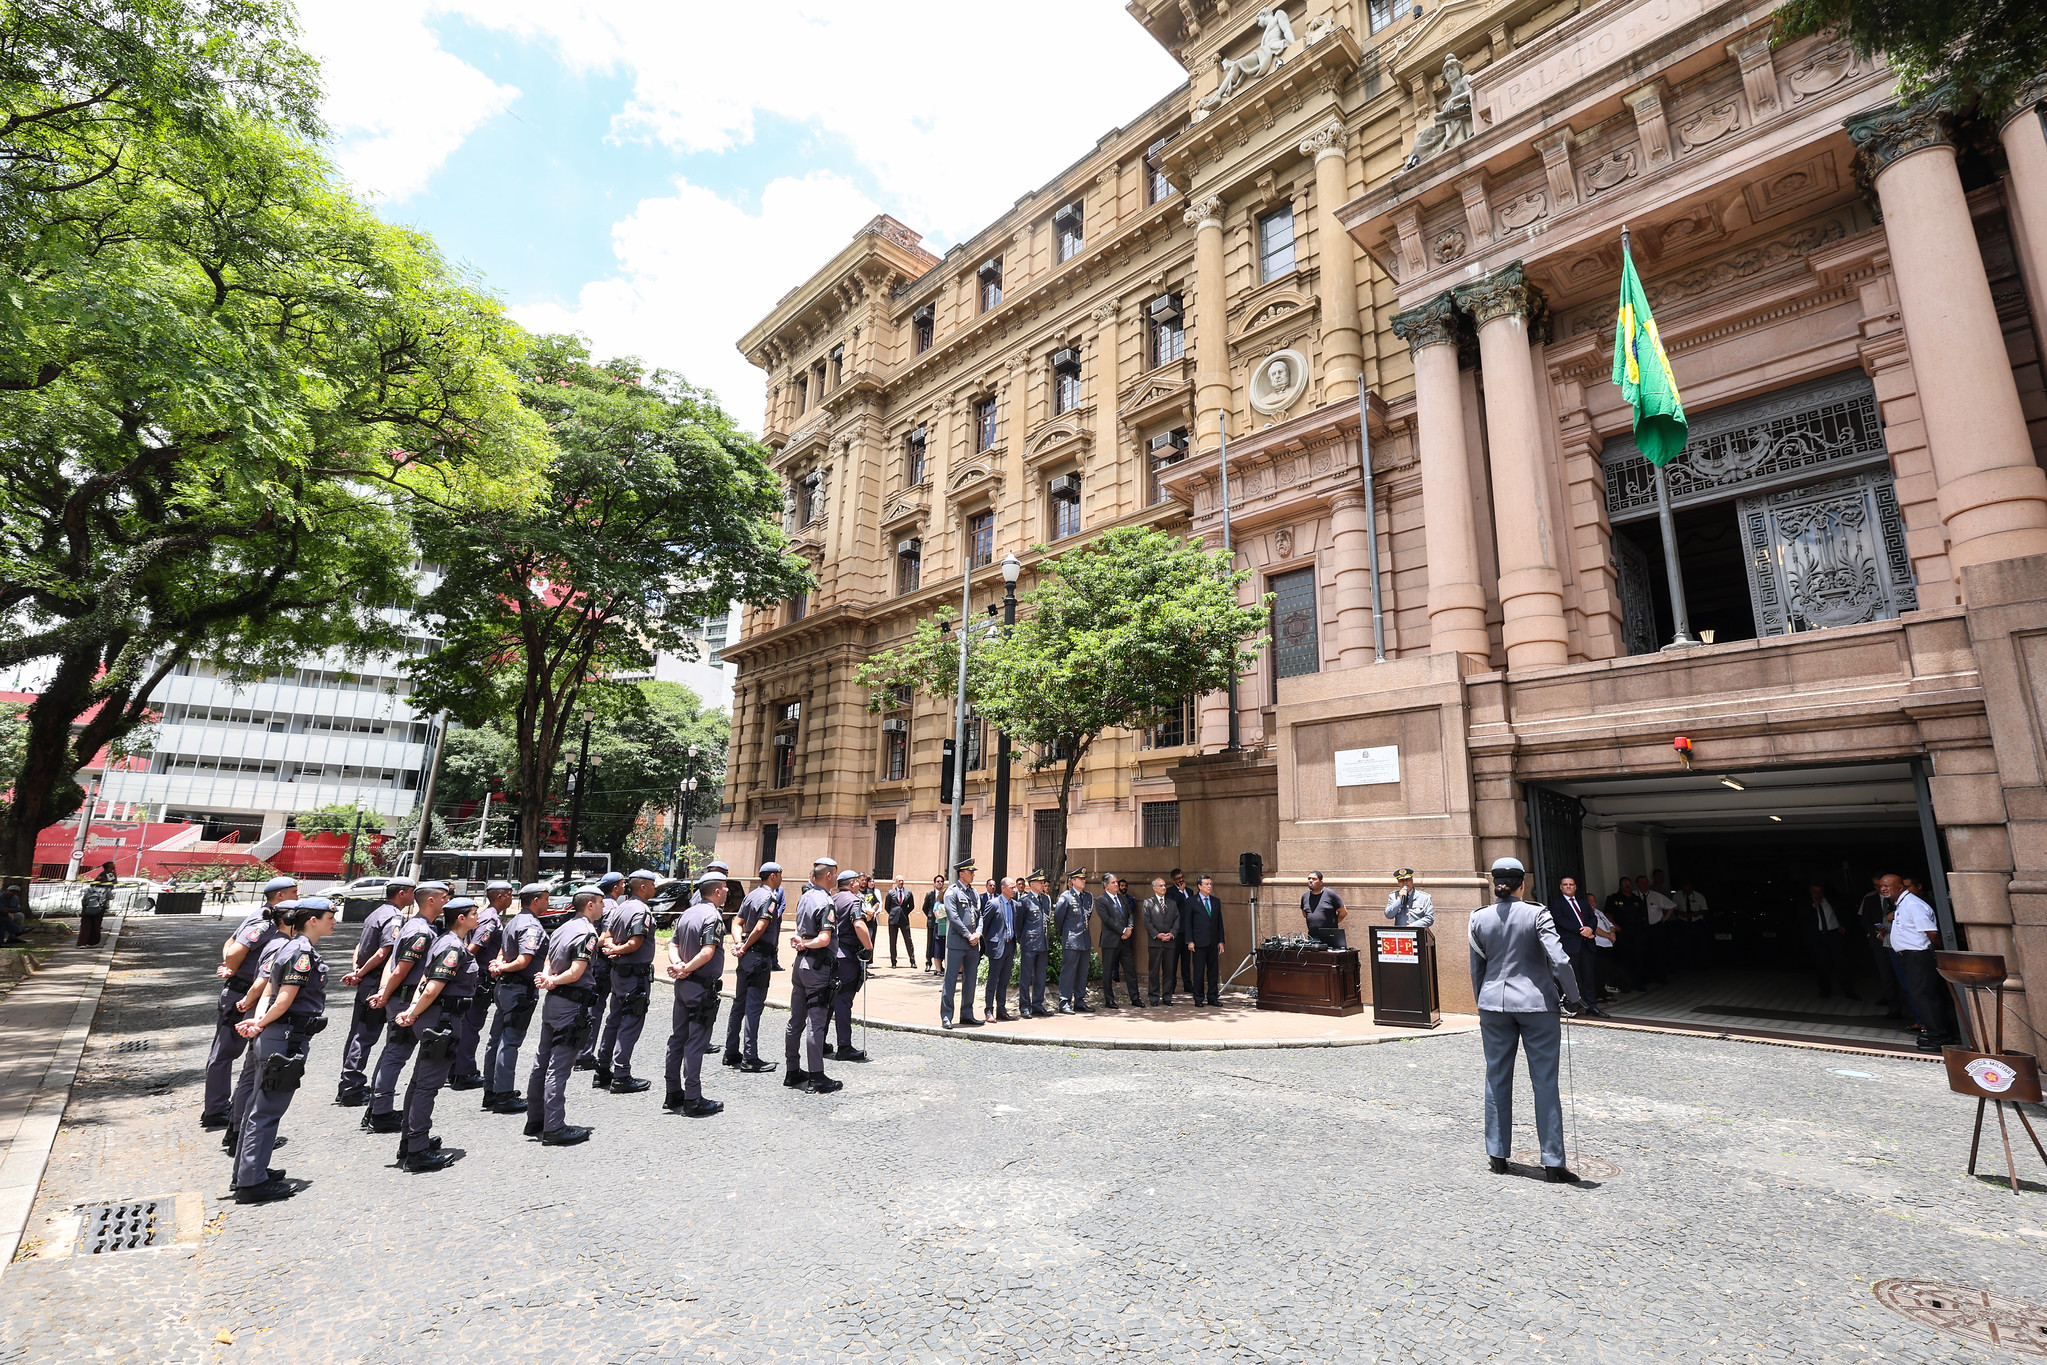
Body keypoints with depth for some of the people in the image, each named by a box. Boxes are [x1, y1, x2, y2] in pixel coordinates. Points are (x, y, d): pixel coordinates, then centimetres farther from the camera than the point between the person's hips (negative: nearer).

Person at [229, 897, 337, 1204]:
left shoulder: (291, 948, 15)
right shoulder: (303, 952, -17)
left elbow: (269, 992, 14)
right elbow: (285, 998, -20)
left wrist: (258, 1021, -2)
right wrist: (261, 1024, -5)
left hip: (275, 1038, 10)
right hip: (287, 1038, -10)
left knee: (260, 1106, 19)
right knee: (268, 1110, -3)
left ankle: (247, 1170, 31)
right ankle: (252, 1182, 4)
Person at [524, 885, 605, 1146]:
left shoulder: (562, 928, 12)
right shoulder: (587, 932, -16)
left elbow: (548, 963, 13)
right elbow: (575, 973, -22)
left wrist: (546, 978, -6)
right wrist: (551, 982, -6)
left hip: (552, 1002, 9)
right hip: (572, 1006, -9)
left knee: (541, 1063, 15)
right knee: (558, 1068, -4)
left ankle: (535, 1121, 26)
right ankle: (554, 1129, 2)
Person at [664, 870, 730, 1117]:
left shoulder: (687, 913, 10)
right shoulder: (713, 916, -17)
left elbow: (673, 944, 8)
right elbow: (707, 952, -27)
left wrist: (677, 965, -8)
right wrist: (686, 969, -15)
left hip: (683, 985, 9)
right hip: (703, 988, -9)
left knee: (677, 1039, 14)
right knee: (696, 1044, -2)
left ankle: (673, 1095, 24)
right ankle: (693, 1101, 4)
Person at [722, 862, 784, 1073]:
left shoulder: (752, 895, 14)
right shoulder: (770, 898, -14)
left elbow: (738, 923, 13)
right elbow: (760, 928, -24)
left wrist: (740, 943, 0)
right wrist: (745, 948, -11)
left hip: (747, 956, 9)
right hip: (761, 957, -9)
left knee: (739, 1004, 14)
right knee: (753, 1007, -5)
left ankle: (732, 1053, 23)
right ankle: (750, 1059, -2)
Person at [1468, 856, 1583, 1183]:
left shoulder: (1479, 918, 0)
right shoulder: (1536, 914, -9)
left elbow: (1477, 969, 7)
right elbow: (1559, 960, -17)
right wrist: (1573, 997, -1)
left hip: (1494, 1003, 3)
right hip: (1537, 1003, -2)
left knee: (1497, 1080, 11)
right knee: (1545, 1083, 6)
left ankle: (1497, 1156, 19)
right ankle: (1552, 1162, 9)